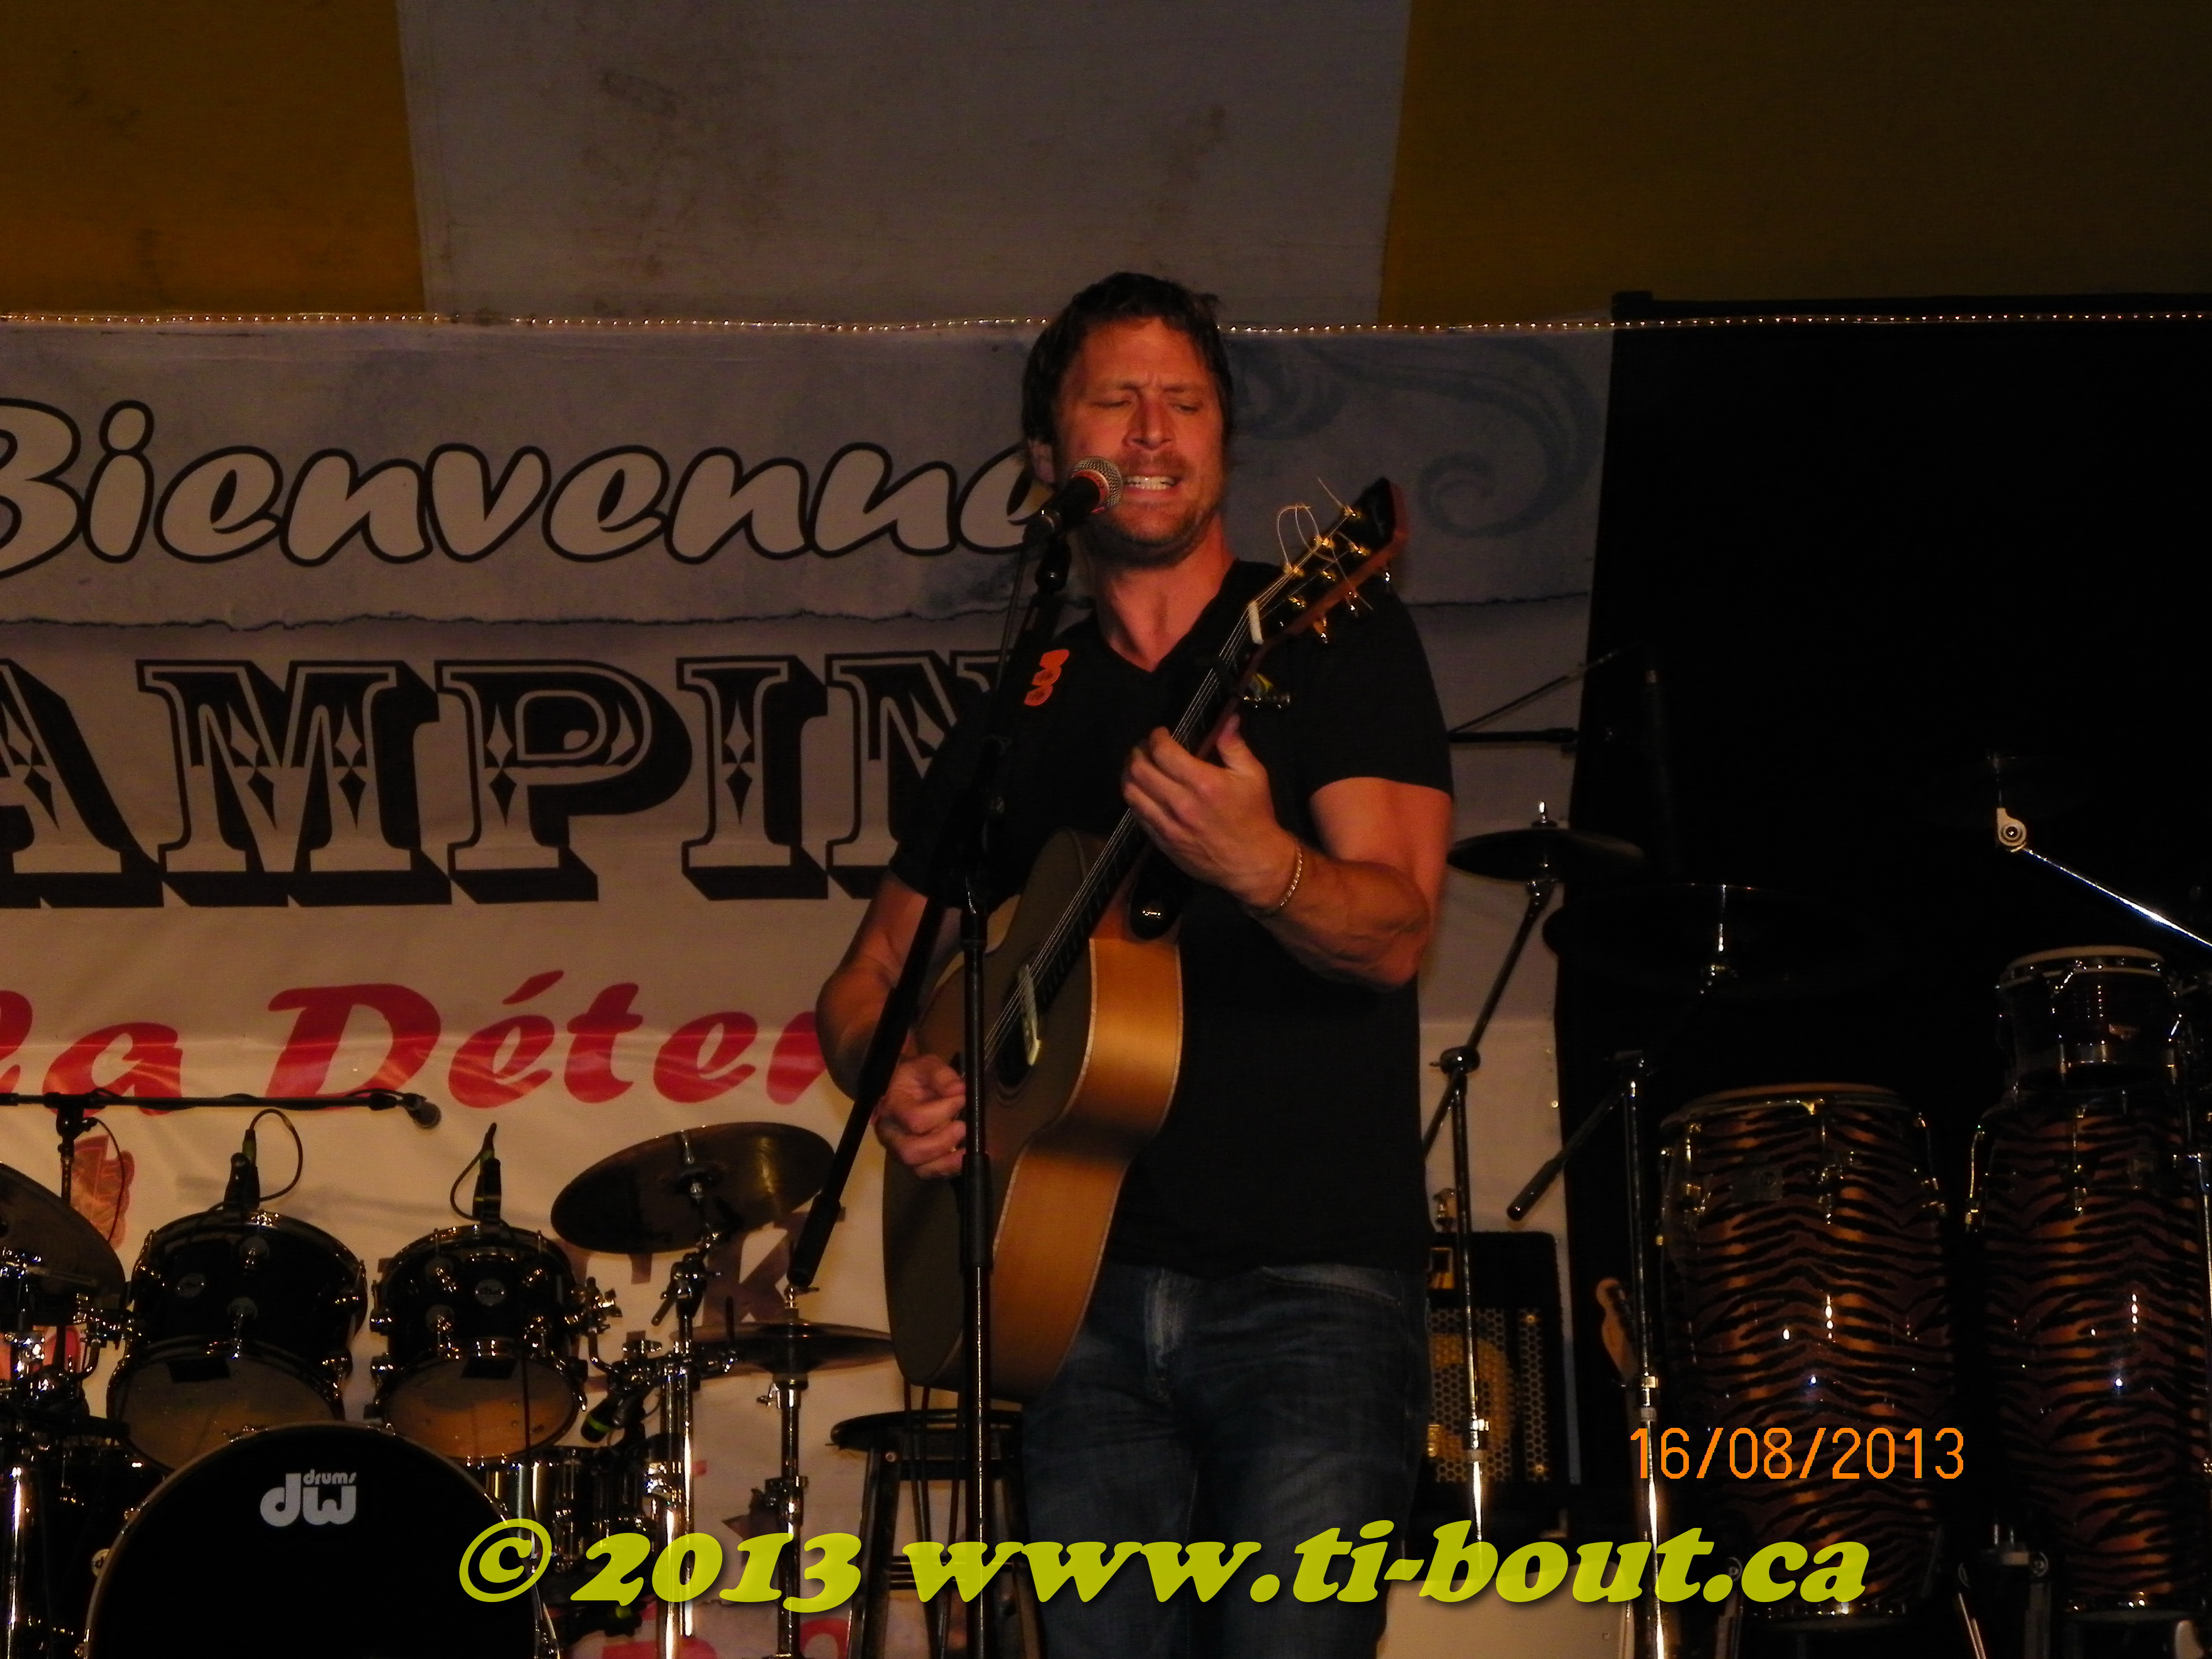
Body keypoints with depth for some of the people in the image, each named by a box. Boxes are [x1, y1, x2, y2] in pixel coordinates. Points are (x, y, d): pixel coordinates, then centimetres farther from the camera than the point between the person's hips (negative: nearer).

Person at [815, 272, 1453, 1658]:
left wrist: (1258, 863, -32)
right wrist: (892, 1077, 0)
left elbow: (1394, 933, -11)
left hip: (1312, 1282, -4)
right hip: (1086, 1287, 4)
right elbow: (873, 971, 23)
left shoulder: (1333, 641, 4)